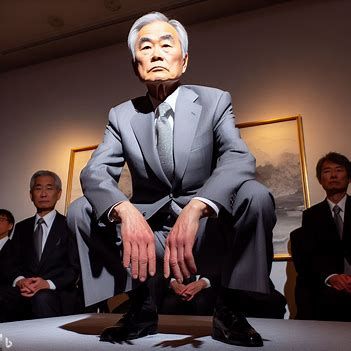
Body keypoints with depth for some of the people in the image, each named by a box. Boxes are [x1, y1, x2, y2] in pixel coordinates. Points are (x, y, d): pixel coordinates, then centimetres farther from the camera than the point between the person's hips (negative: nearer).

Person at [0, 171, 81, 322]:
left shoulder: (69, 226, 5)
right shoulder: (22, 227, 20)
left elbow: (75, 268, -1)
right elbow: (16, 263, 15)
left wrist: (48, 283, -17)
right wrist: (20, 280, -9)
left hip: (58, 292, -3)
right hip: (24, 292, 3)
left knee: (42, 298, -36)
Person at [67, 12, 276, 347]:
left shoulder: (215, 101, -7)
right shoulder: (121, 115, -1)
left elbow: (239, 158, -22)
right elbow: (95, 171, -13)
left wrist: (196, 208, -41)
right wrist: (125, 211, -36)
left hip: (208, 222, -1)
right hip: (145, 225, 2)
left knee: (255, 196, -28)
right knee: (80, 211, -16)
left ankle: (228, 307, -10)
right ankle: (141, 307, -7)